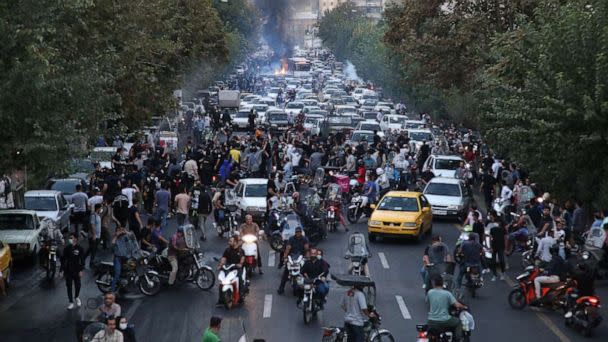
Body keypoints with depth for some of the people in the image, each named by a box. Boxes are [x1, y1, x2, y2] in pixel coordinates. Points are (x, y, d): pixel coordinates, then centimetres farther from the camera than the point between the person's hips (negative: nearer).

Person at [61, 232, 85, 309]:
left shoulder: (80, 249, -7)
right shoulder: (67, 248, 0)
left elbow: (82, 260, -3)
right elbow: (63, 259, 5)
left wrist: (81, 270, -8)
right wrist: (62, 270, 2)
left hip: (76, 271, -2)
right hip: (68, 271, 2)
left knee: (77, 286, 8)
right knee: (69, 286, 5)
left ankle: (77, 297, 36)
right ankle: (71, 302, 14)